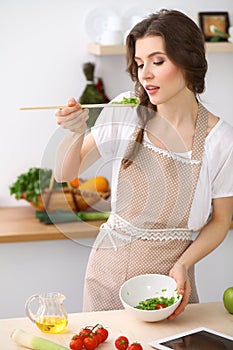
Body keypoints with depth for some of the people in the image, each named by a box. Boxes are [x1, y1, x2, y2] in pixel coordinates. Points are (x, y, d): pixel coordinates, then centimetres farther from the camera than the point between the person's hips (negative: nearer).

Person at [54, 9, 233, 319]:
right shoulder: (125, 112, -6)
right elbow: (65, 174, 2)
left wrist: (183, 265, -15)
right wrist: (76, 133, -17)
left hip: (169, 277, -2)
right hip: (110, 271, 2)